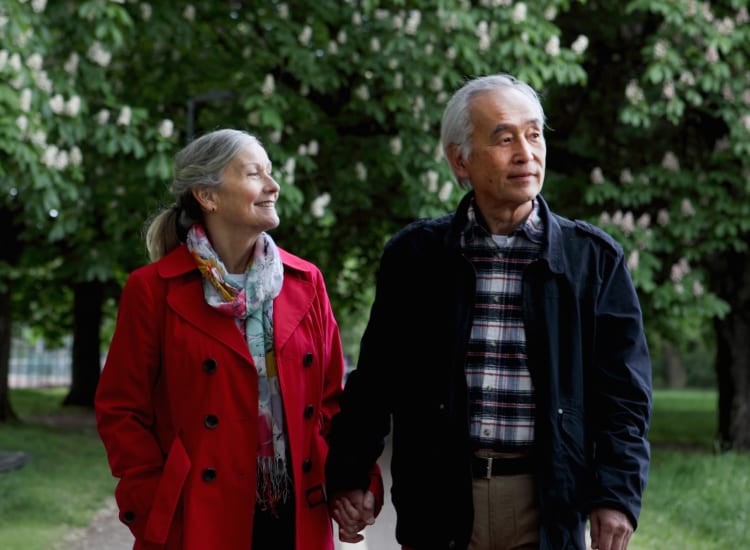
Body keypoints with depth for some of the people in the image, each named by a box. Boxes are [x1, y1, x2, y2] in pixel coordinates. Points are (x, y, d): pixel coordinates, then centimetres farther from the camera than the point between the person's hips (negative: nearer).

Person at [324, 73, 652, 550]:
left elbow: (624, 392, 2)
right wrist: (348, 473, 3)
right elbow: (375, 380, 9)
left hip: (547, 507, -1)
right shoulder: (415, 255, 5)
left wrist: (617, 494, -7)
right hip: (439, 507, 1)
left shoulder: (594, 257, 3)